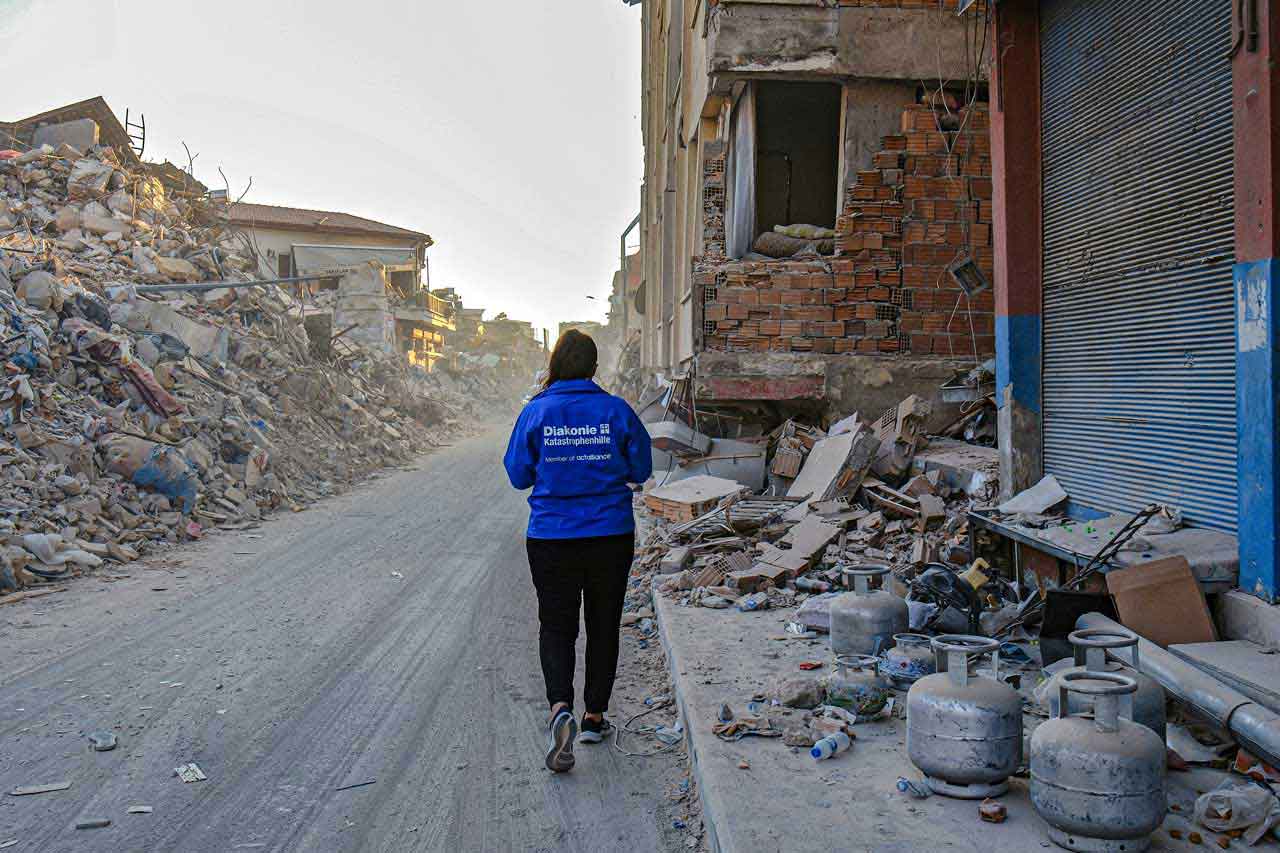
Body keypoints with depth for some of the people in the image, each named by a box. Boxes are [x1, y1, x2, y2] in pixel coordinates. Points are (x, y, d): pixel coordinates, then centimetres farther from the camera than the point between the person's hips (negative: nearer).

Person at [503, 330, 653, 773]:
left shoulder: (536, 413, -6)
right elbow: (641, 470, 3)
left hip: (551, 537, -1)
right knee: (603, 626, 15)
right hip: (611, 536, 1)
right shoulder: (617, 411, -5)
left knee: (556, 626, 9)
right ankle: (594, 717, 26)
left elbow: (519, 475, 0)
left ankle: (560, 709, -12)